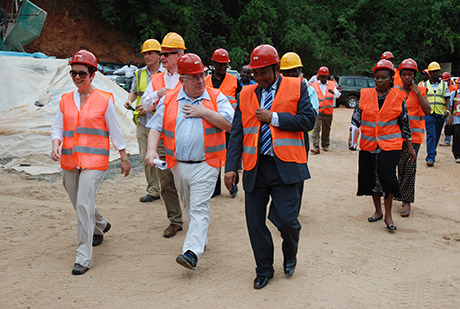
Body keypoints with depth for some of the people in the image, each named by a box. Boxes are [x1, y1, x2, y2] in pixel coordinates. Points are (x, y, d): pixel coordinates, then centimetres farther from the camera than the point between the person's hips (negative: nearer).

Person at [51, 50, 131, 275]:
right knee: (79, 204, 17)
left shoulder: (104, 99, -1)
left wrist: (124, 158, 7)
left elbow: (115, 131, 4)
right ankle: (101, 226, 49)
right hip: (69, 161, 5)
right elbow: (57, 128, 12)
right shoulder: (65, 100, 10)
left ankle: (84, 257, -8)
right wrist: (56, 144, -10)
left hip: (94, 161, -5)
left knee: (84, 204, -15)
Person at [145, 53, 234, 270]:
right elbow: (156, 128, 6)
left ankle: (192, 251, -15)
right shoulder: (169, 100, 8)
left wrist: (204, 112, -13)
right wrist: (152, 150, -10)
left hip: (205, 164, -4)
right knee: (189, 206, 17)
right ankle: (201, 238, 37)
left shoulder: (216, 97, 1)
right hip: (179, 165, 4)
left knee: (199, 207, -11)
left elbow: (230, 123, -10)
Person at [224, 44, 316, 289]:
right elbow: (237, 134, 9)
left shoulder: (297, 88, 4)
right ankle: (264, 270, 26)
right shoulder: (246, 94, 12)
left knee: (285, 218, -8)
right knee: (255, 222, 6)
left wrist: (274, 117, -10)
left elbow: (308, 120, -5)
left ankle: (290, 254, 26)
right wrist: (231, 167, 2)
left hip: (285, 166, -3)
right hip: (255, 167, 4)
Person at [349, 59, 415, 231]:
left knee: (386, 174, -18)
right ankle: (378, 211, 29)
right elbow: (356, 117, 4)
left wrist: (410, 147, 8)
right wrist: (352, 137, -10)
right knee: (370, 177, 7)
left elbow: (404, 124, 6)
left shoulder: (398, 97, 1)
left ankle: (388, 215, -3)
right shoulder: (365, 95, 3)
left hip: (390, 144, -3)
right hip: (368, 144, 3)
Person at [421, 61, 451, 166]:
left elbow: (448, 99, 5)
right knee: (431, 136, -13)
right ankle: (430, 158, -17)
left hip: (440, 114, 2)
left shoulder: (444, 85, 10)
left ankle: (431, 155, 27)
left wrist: (447, 110, -11)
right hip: (428, 114, -2)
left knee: (436, 137, 11)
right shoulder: (424, 85, 7)